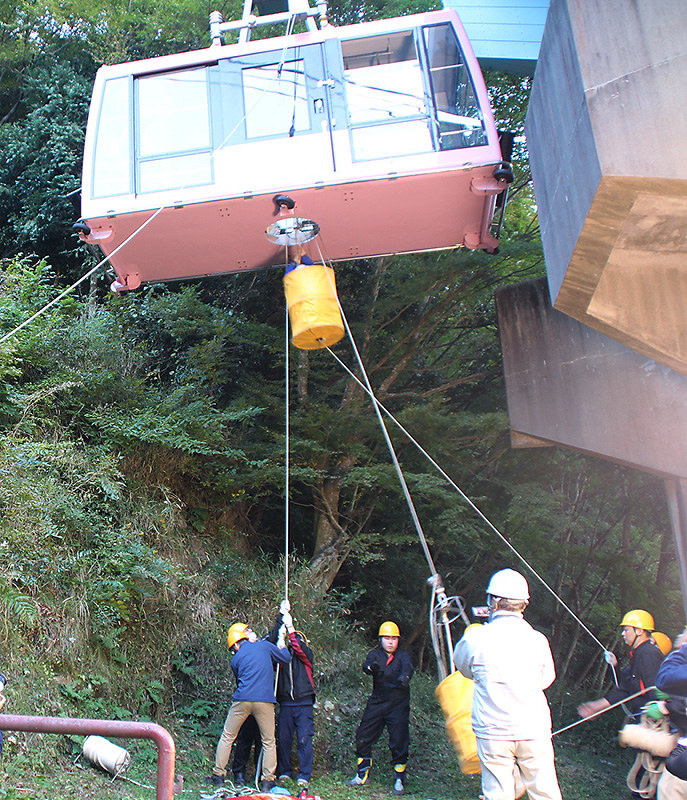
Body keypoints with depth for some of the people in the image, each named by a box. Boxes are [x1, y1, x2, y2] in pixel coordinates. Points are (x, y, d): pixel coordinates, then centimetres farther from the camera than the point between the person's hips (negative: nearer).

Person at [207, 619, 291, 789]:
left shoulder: (236, 659, 12)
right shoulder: (265, 646, 6)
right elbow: (286, 658, 15)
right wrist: (282, 644, 34)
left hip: (242, 700, 1)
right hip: (264, 701, -1)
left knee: (227, 737, 16)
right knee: (269, 742, 10)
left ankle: (218, 775, 17)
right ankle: (268, 780, 8)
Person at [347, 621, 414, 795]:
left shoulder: (402, 655, 1)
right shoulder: (375, 654, 3)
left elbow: (407, 666, -21)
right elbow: (366, 665, -18)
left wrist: (404, 676, -45)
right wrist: (370, 666, -44)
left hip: (399, 705, -2)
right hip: (376, 704, 2)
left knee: (399, 742, -7)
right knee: (363, 738, 3)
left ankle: (399, 781, 9)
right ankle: (362, 776, 21)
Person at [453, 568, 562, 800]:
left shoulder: (476, 638, -10)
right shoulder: (537, 640, -5)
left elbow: (463, 666, 10)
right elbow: (546, 679, 10)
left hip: (492, 733, -1)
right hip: (534, 731, 1)